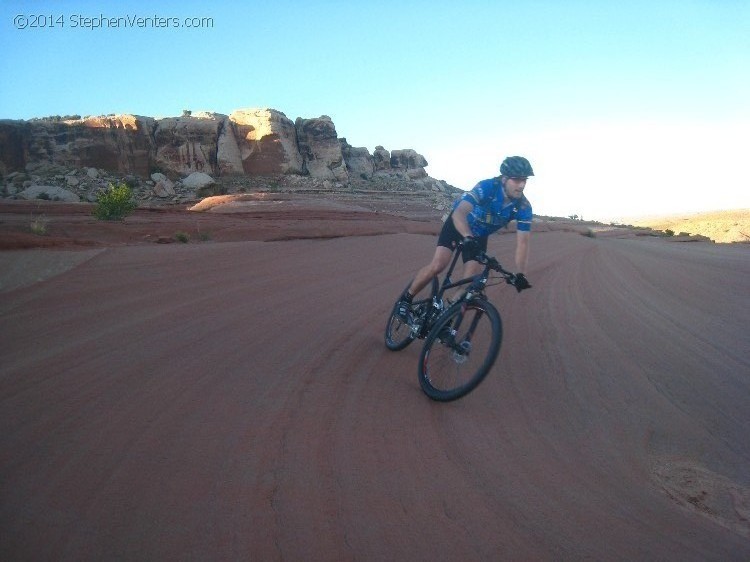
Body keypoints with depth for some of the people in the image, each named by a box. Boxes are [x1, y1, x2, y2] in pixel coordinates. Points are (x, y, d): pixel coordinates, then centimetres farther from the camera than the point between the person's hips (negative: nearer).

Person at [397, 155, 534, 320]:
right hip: (458, 225, -4)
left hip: (480, 236, 4)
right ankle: (406, 298, 0)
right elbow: (459, 213, -45)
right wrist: (468, 238, -63)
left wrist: (520, 274, -34)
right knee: (438, 265, -23)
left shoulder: (524, 207, -21)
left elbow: (522, 243, -21)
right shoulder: (487, 187, -33)